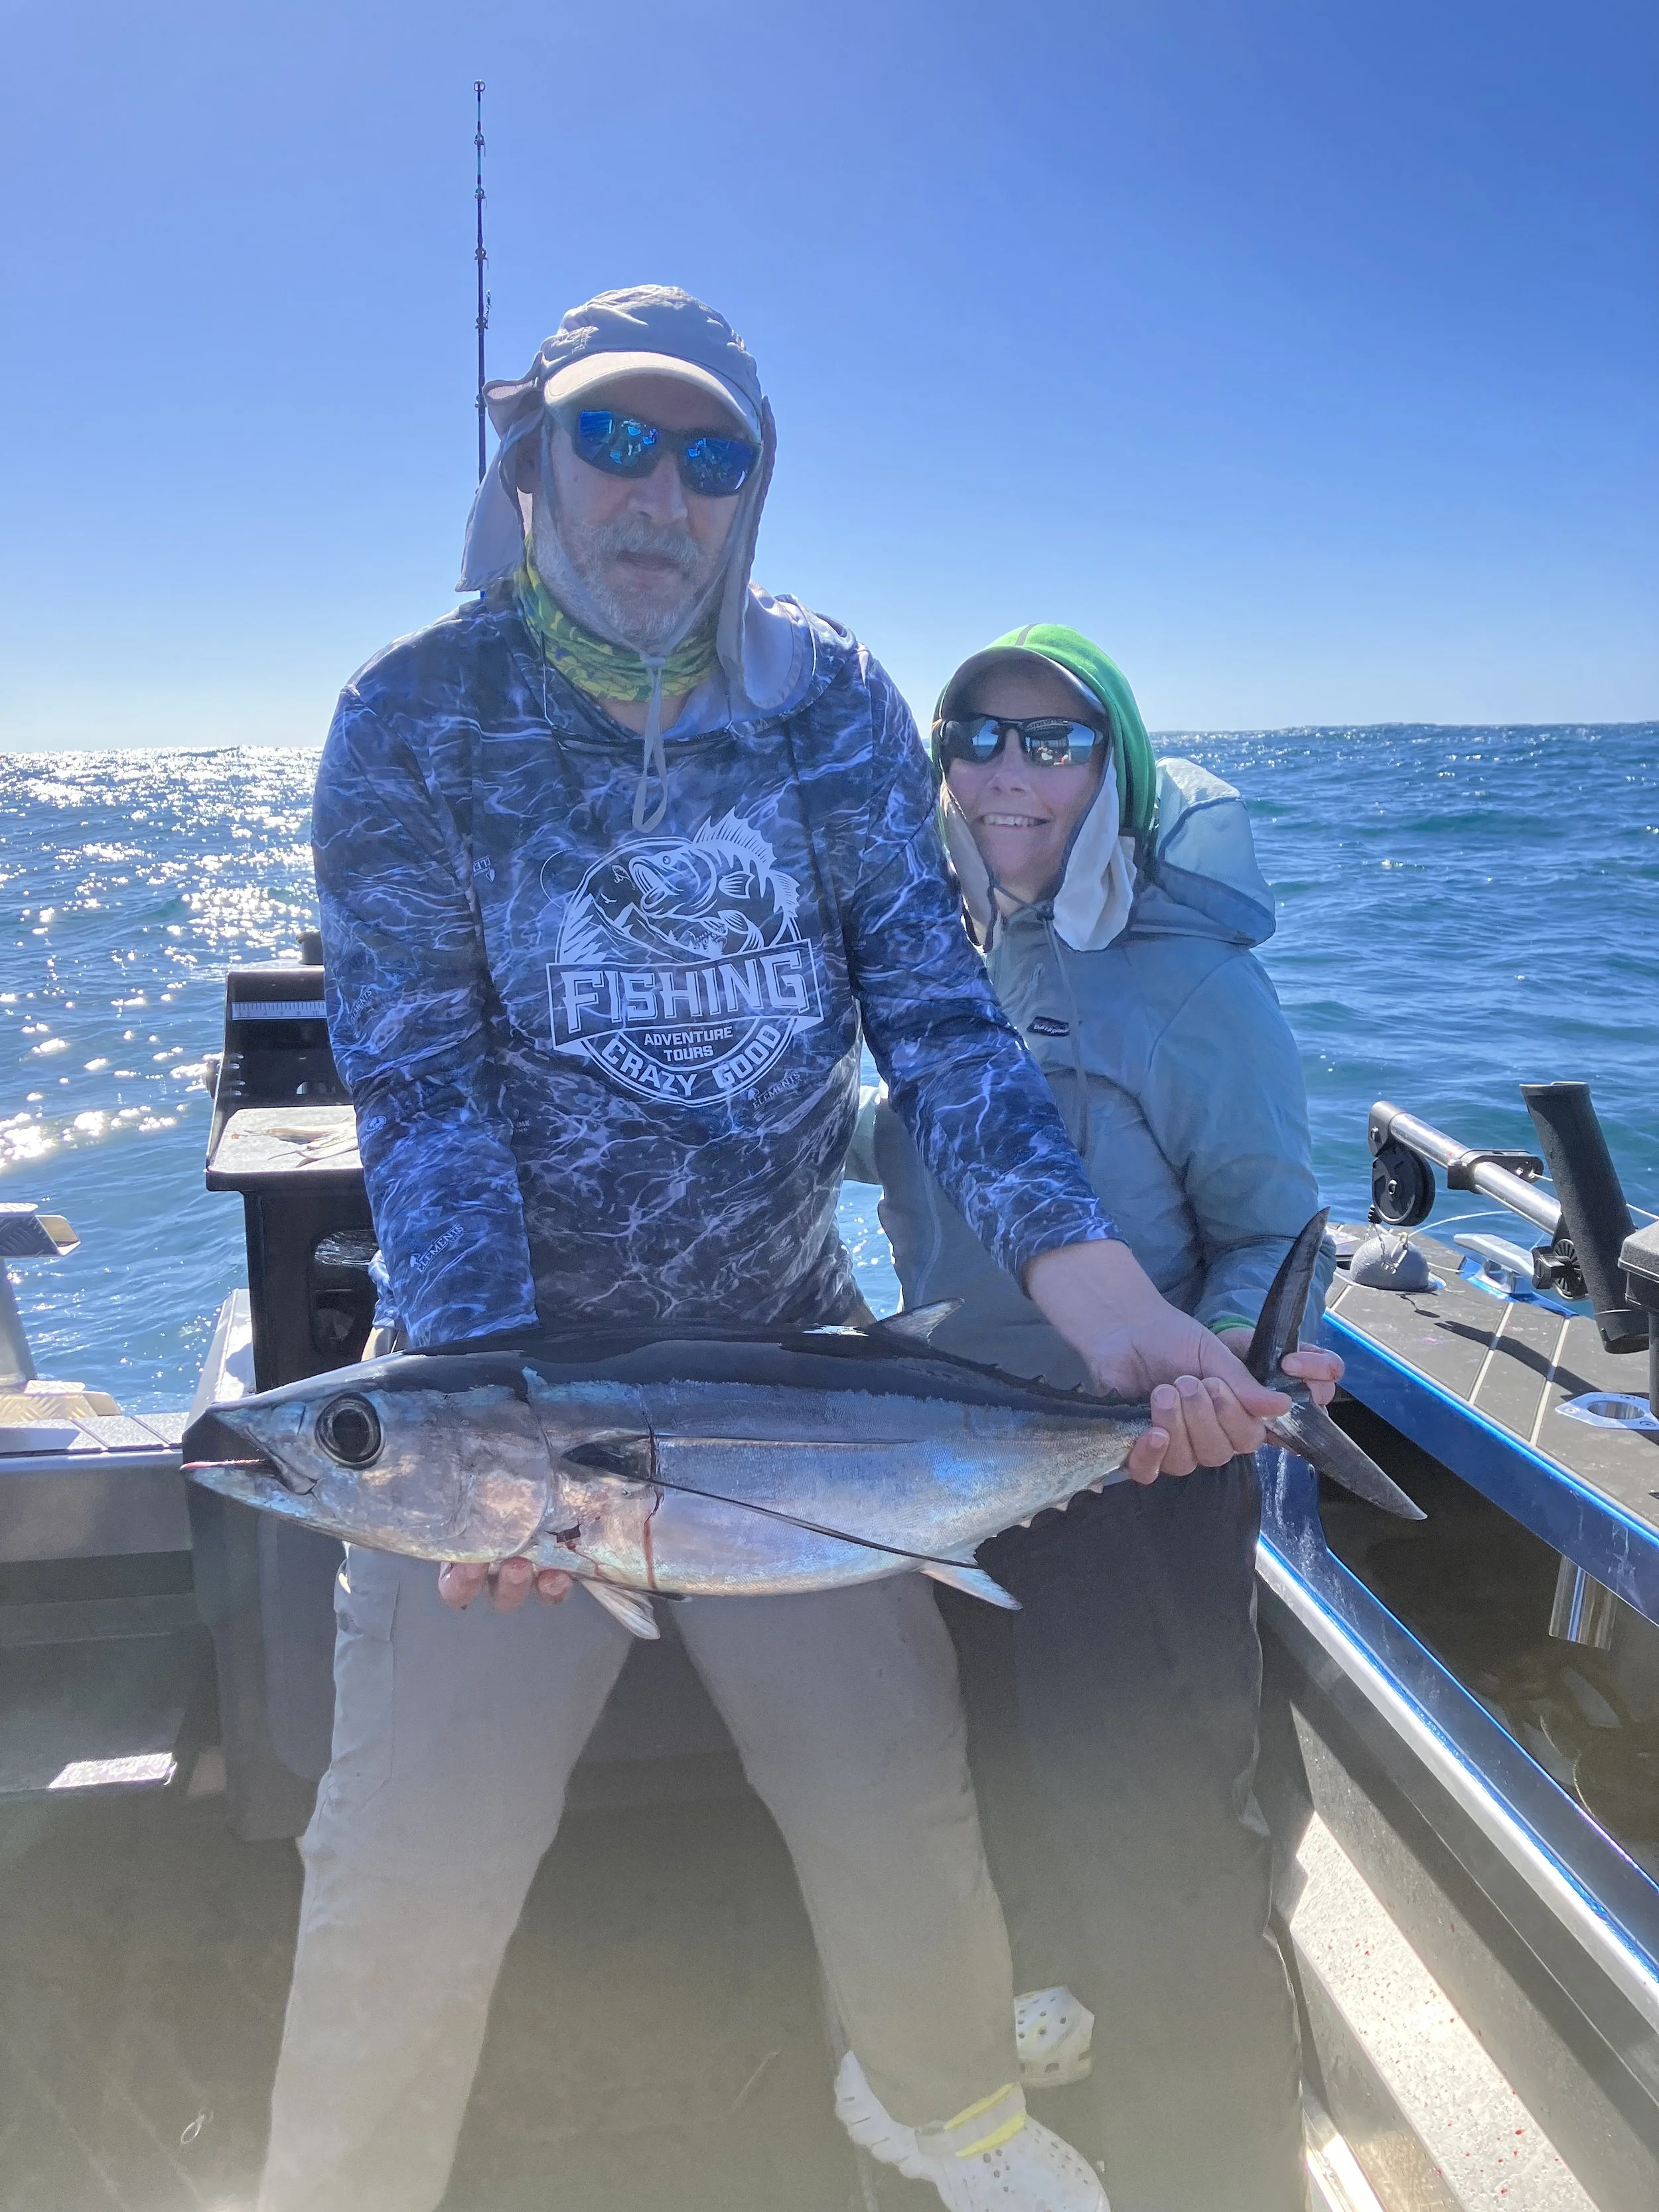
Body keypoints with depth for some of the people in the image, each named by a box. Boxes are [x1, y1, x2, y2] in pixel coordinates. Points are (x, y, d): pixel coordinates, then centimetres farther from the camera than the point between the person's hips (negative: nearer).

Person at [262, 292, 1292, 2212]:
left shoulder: (834, 705, -1)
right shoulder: (415, 718, -7)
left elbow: (932, 1012, -9)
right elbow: (416, 1084, -14)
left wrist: (1103, 1296, -23)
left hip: (792, 1343, 3)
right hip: (510, 1349, -2)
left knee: (897, 1791, 15)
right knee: (408, 1872, 1)